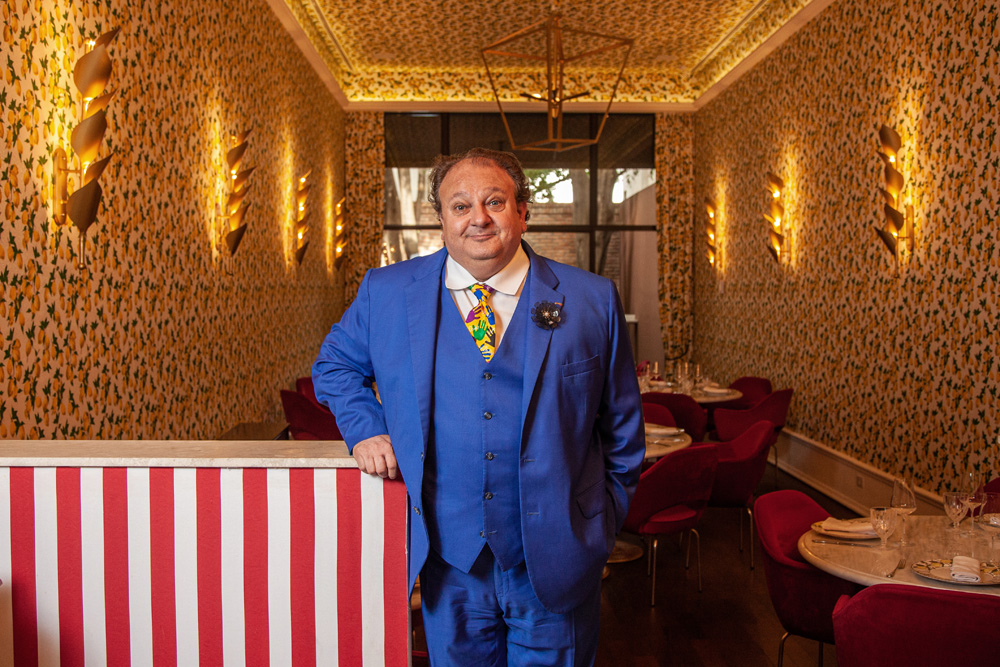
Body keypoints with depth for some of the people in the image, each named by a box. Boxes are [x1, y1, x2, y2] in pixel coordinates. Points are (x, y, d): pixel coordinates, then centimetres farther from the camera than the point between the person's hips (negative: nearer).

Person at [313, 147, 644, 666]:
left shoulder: (590, 300, -2)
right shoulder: (386, 292, 0)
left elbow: (621, 425, 6)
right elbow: (335, 363, 17)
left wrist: (606, 517, 8)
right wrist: (365, 429, 0)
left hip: (555, 564, 0)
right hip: (450, 561, 1)